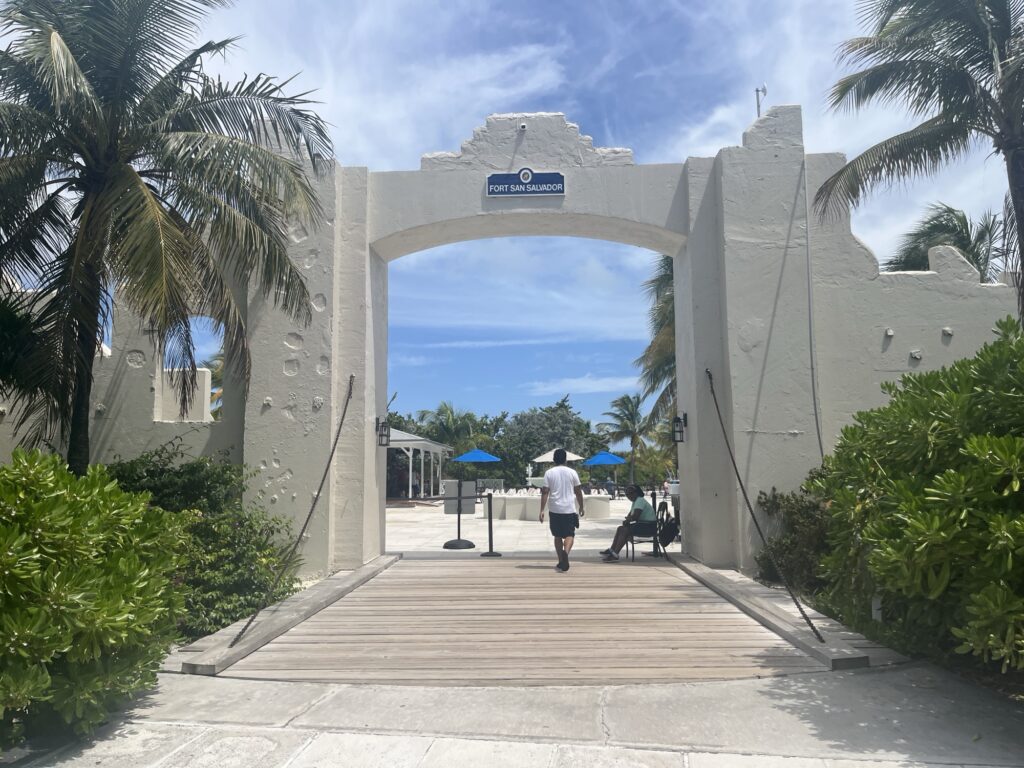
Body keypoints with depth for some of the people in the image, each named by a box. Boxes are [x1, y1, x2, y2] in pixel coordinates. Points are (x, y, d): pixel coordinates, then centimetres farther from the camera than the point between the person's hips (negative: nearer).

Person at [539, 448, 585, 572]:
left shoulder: (549, 473, 0)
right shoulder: (572, 472, 1)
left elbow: (545, 492, -5)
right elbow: (578, 491, 4)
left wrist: (542, 510, -4)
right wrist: (581, 507, 16)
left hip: (555, 510, 1)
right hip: (569, 509, -1)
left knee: (558, 536, 13)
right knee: (569, 534, 3)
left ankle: (561, 562, 17)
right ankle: (566, 552, -26)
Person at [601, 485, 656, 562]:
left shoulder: (640, 501, -17)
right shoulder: (635, 501, 15)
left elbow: (635, 517, -28)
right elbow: (629, 516, 19)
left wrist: (627, 520, -8)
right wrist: (627, 520, -5)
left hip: (649, 527, -11)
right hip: (643, 524, 11)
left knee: (625, 530, -23)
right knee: (620, 528, 9)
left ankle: (615, 555, -26)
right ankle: (611, 550, 4)